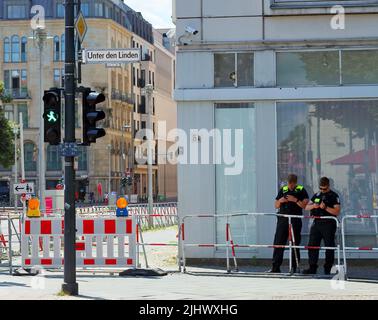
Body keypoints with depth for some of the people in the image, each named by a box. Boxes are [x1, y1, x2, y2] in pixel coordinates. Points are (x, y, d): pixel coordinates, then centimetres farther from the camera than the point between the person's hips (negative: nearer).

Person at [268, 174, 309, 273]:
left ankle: (294, 267, 7)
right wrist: (280, 201, -4)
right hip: (282, 220, 3)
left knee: (295, 245, 1)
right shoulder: (283, 190, 13)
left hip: (295, 221, -3)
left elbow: (305, 205, -7)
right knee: (278, 244, 0)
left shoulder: (301, 191, 2)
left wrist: (295, 200, -17)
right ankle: (275, 267, 2)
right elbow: (276, 206, 17)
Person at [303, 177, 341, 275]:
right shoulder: (316, 195, 16)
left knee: (329, 247, 0)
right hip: (316, 223, 5)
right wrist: (313, 206, -6)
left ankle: (327, 269, 6)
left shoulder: (334, 196, -1)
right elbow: (306, 207, 16)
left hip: (328, 224, -5)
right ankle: (312, 268, 2)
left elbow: (337, 212, -10)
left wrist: (326, 208, -22)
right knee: (312, 246, -1)